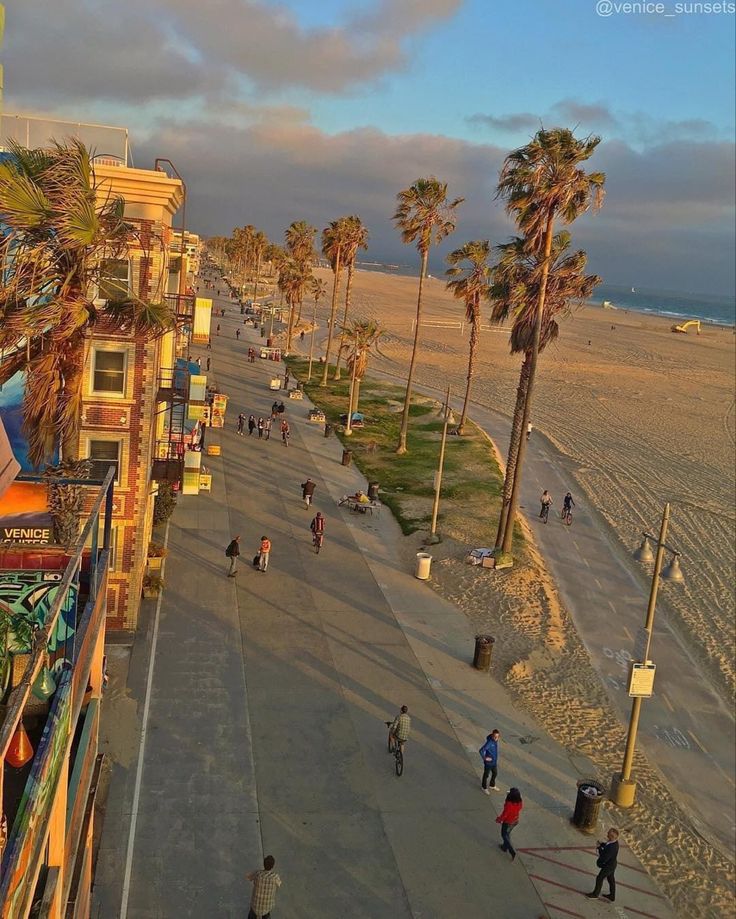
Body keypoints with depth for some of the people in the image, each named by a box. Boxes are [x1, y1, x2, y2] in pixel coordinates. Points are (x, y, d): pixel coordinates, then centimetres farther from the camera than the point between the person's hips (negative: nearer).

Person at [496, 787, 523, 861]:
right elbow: (518, 811, -1)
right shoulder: (520, 803, -19)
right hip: (515, 821, 6)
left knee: (504, 835, 19)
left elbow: (504, 814, -23)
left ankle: (512, 852, 16)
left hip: (508, 822, -6)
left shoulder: (509, 804, -37)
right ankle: (504, 847, 47)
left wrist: (499, 819, -5)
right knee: (508, 834, 28)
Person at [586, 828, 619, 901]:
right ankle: (612, 897, 42)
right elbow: (607, 846, 7)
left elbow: (603, 859, -35)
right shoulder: (614, 841, -14)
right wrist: (601, 844, -12)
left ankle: (595, 894, 36)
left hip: (608, 866, -8)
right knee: (611, 879, 24)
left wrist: (599, 847, -25)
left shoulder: (612, 848, -42)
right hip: (611, 863, 8)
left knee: (599, 879, 14)